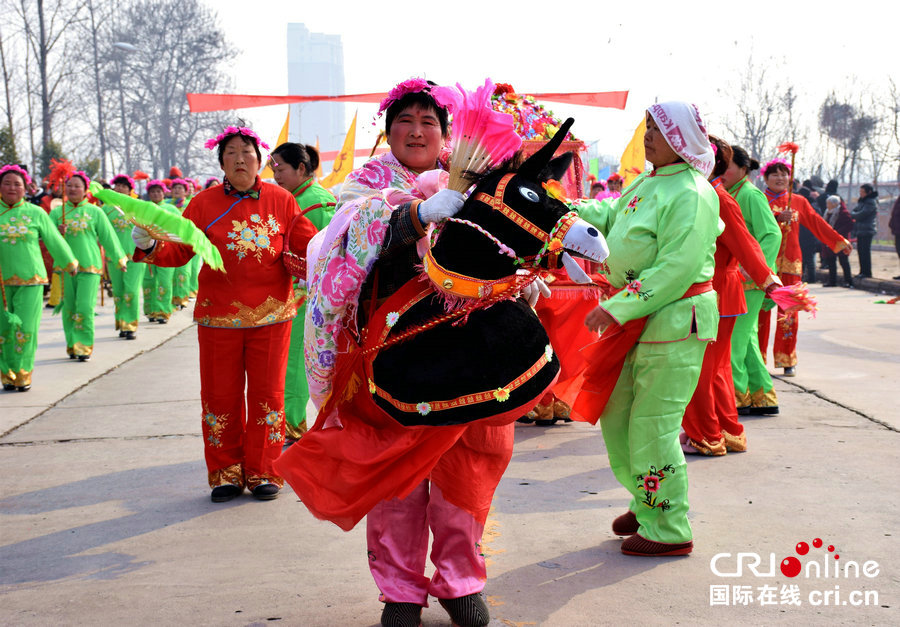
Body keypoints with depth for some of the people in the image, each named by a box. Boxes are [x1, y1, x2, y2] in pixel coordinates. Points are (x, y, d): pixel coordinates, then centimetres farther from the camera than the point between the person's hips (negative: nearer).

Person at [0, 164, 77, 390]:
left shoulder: (36, 213, 4)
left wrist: (70, 263, 23)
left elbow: (54, 241, 15)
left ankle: (23, 375, 10)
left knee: (26, 328, -4)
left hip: (30, 278, -1)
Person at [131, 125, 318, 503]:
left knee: (266, 392, 6)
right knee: (221, 395, 6)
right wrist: (149, 246, -18)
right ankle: (226, 473, 20)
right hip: (218, 314, 0)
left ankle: (262, 472, 19)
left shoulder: (281, 201, 3)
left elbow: (307, 244, 3)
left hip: (271, 315, 0)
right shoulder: (204, 203, 2)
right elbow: (178, 251, 0)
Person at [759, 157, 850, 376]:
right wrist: (778, 218, -26)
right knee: (761, 311, -2)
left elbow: (817, 223, 17)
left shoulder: (798, 201, 13)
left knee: (789, 312, 0)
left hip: (790, 264, 3)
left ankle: (787, 360, 8)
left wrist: (839, 241, 18)